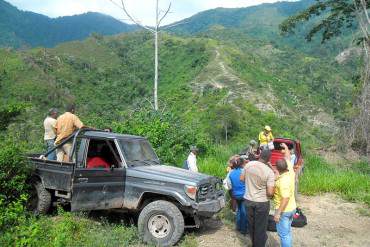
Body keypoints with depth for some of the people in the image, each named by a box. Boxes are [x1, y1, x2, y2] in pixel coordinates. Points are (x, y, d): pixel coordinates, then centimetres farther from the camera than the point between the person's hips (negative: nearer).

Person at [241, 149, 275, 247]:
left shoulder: (249, 164, -7)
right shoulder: (269, 172, -20)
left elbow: (241, 178, 6)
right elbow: (270, 192, -22)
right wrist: (271, 195, 0)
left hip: (248, 200, 5)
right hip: (262, 202, -4)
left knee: (251, 224, 21)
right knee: (260, 227, 12)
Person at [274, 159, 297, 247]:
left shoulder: (283, 180, -29)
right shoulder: (290, 173, -6)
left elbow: (285, 198, -31)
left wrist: (278, 213, -27)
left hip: (283, 210, -9)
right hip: (291, 208, 9)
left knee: (283, 234, 3)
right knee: (288, 231, 22)